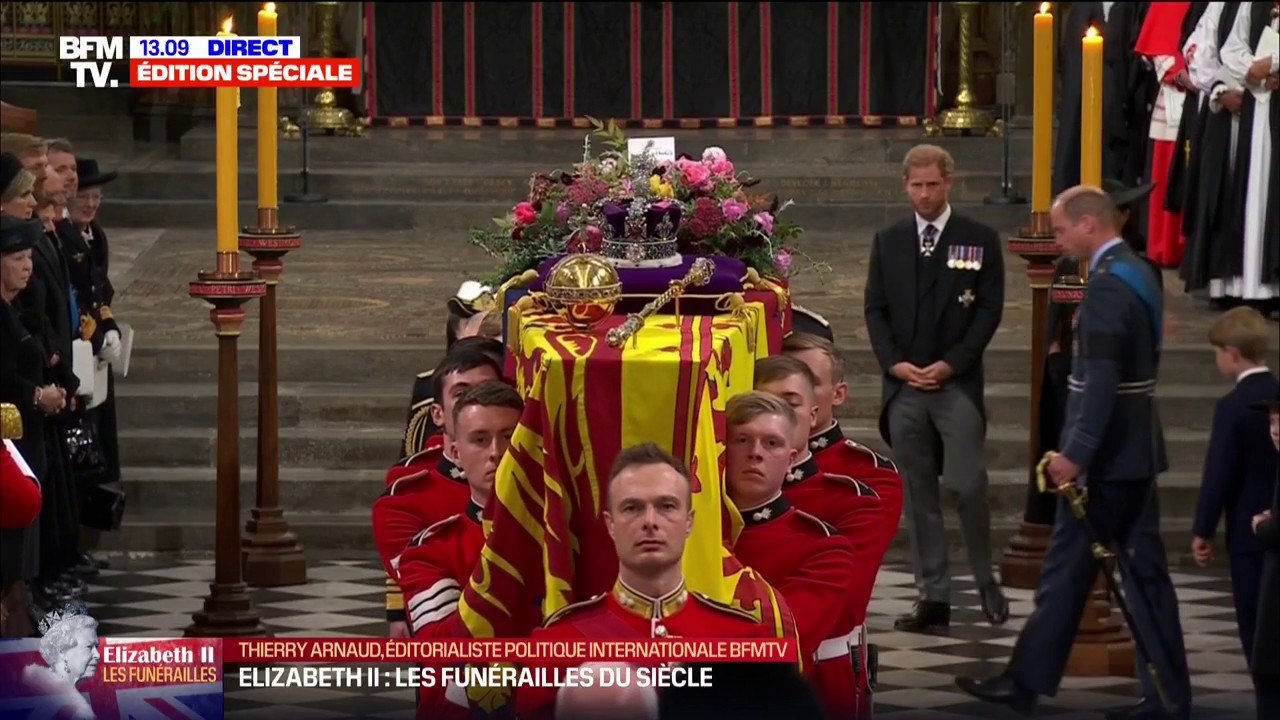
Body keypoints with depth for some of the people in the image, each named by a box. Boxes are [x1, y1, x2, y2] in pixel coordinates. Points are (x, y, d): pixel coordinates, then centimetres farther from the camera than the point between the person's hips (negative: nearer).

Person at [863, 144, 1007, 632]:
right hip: (903, 386, 3)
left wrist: (951, 364, -11)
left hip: (957, 384, -3)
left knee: (967, 486, -11)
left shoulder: (979, 241, 2)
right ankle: (933, 597, 6)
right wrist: (895, 363, -5)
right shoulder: (888, 243, 12)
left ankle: (986, 581, 9)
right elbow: (875, 309, 10)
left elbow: (990, 309, -2)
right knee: (918, 495, 4)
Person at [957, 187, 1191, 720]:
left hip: (1106, 454, -10)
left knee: (1067, 569, -1)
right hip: (1135, 447, 10)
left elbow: (1101, 379, -24)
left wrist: (1076, 452, -25)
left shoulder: (1107, 284, -17)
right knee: (1144, 570, 8)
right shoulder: (1137, 274, 13)